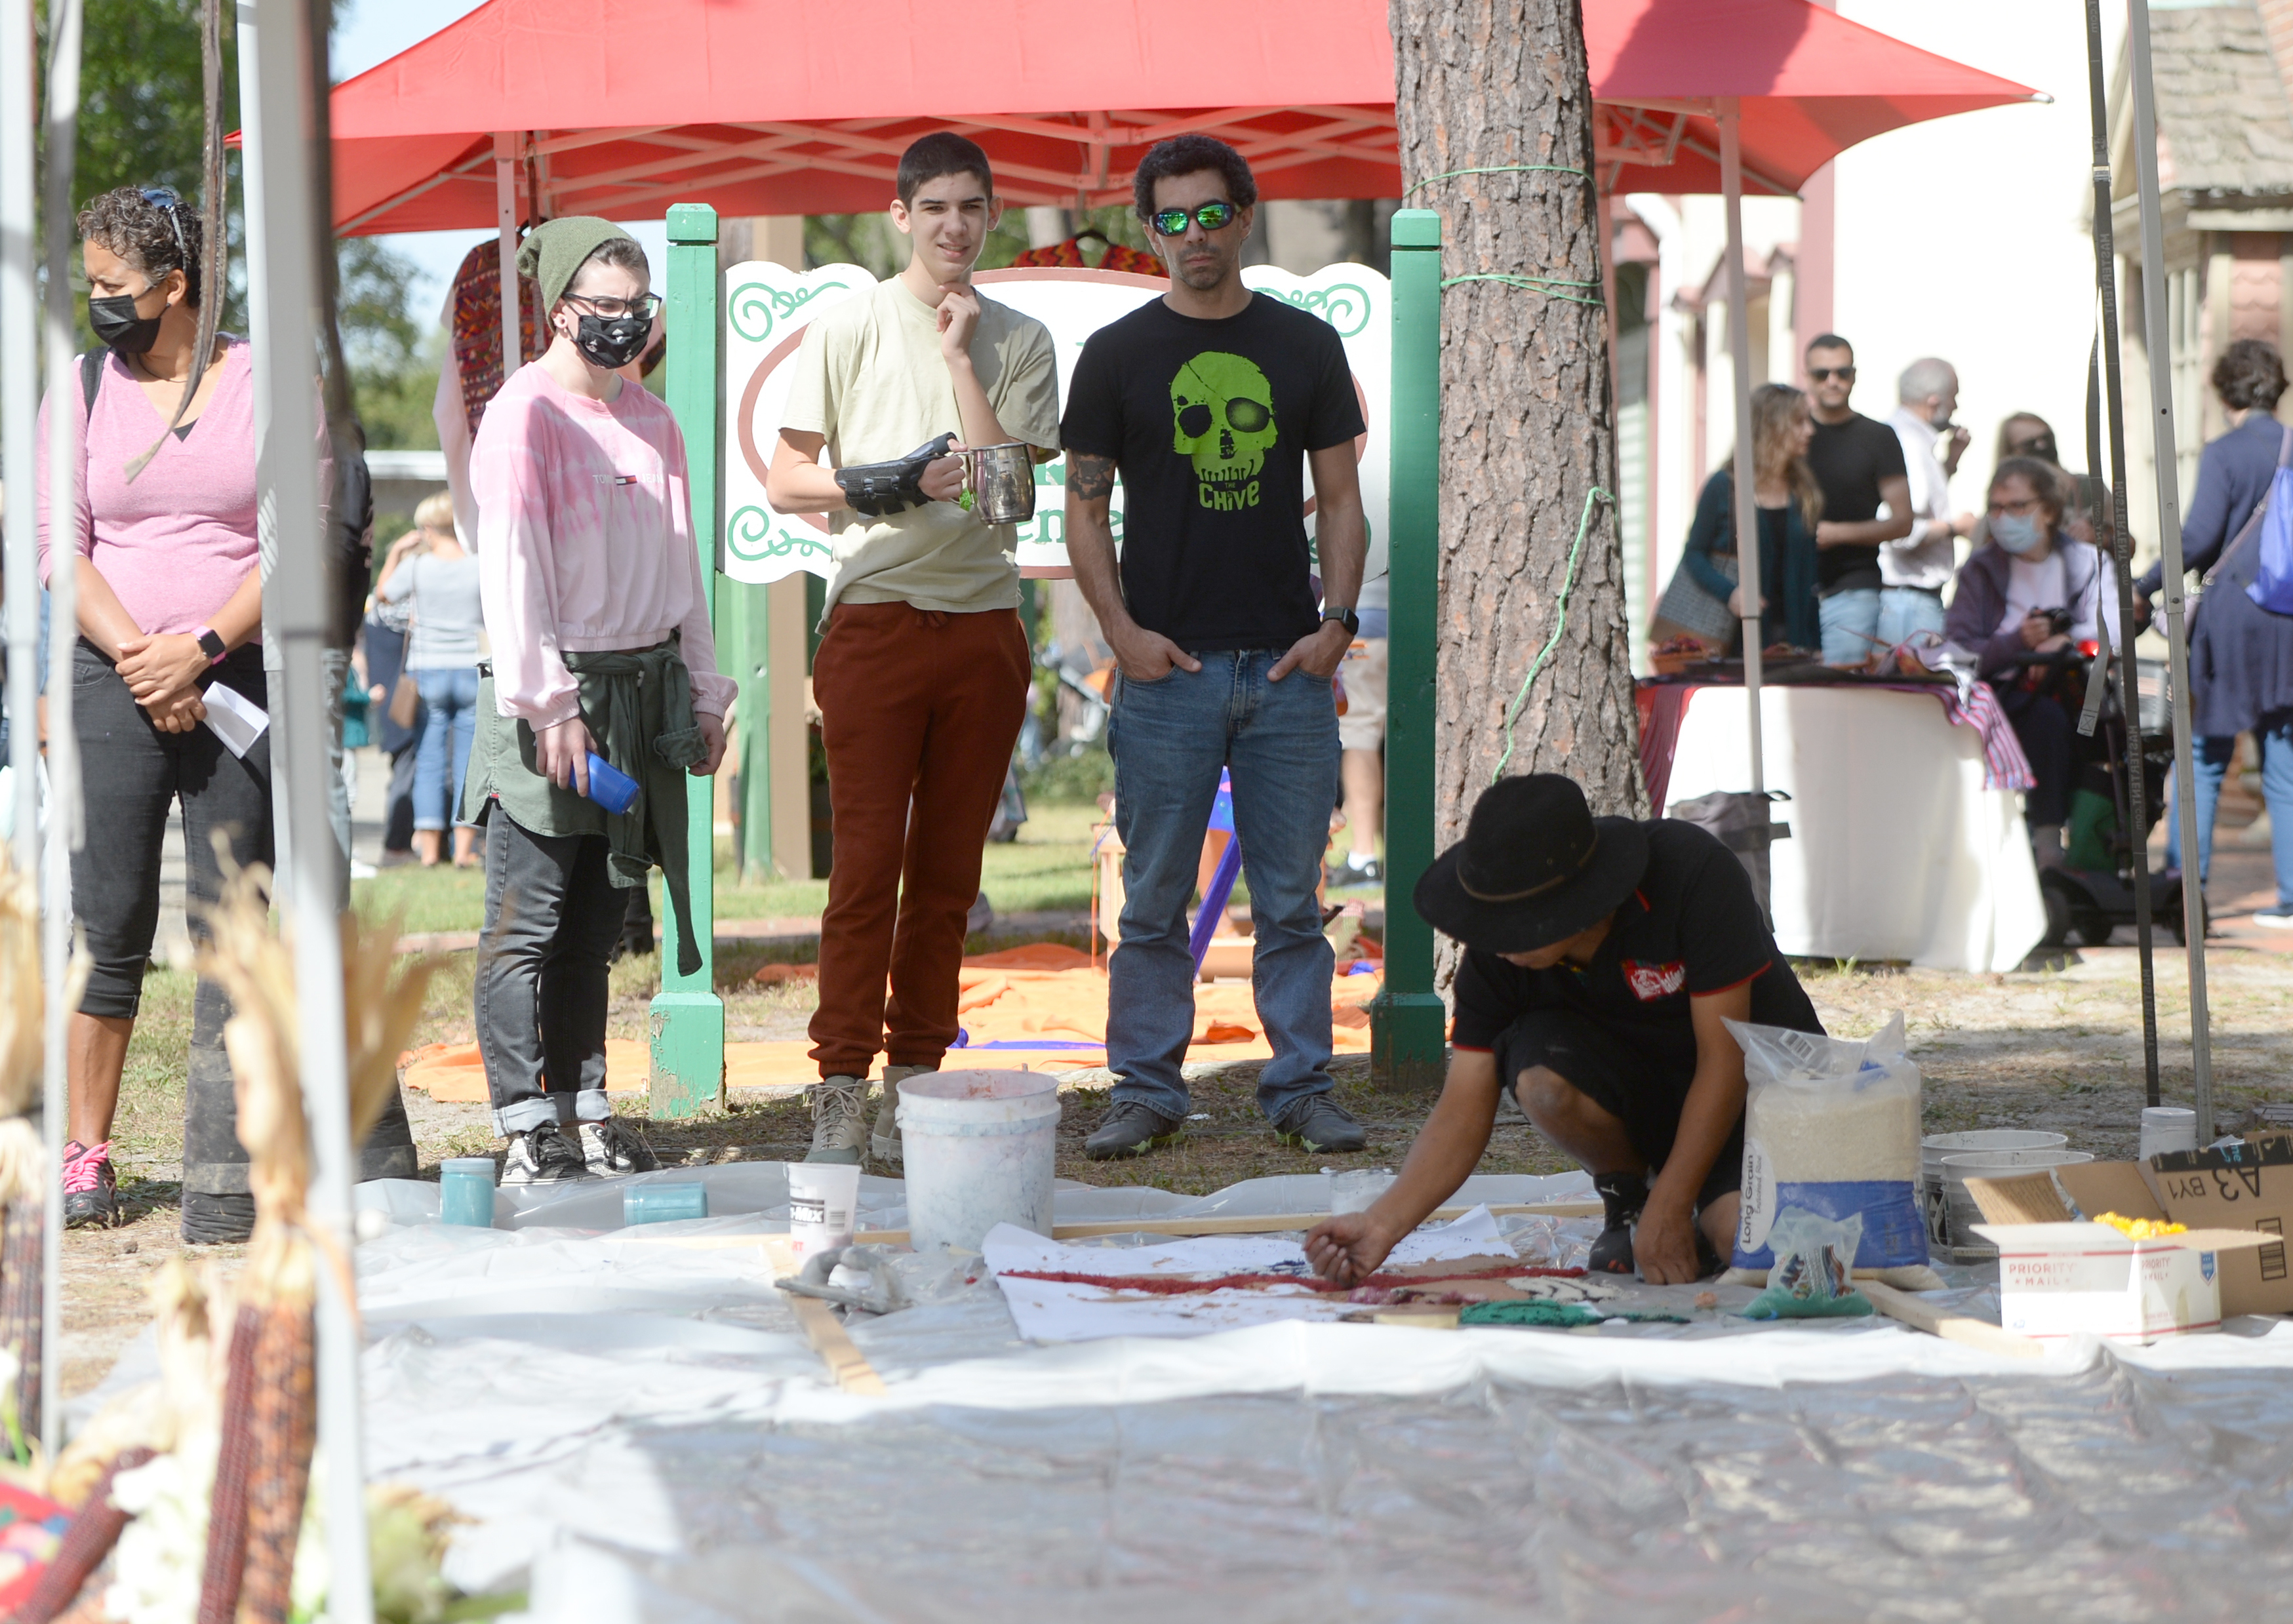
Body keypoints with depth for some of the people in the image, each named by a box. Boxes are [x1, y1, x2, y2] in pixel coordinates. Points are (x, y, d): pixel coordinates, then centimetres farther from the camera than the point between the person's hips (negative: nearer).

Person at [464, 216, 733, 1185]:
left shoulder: (651, 421, 15)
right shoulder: (525, 413, -7)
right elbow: (510, 567, -13)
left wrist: (703, 693, 19)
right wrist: (549, 703, -19)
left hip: (643, 692, 7)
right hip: (558, 693, -7)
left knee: (593, 923, 11)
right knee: (527, 926, -4)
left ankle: (585, 1115, 17)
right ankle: (526, 1132, -3)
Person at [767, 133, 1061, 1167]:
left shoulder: (1021, 342, 9)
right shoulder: (850, 327, 5)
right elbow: (785, 481, 3)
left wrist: (958, 357, -5)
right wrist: (890, 484, -12)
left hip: (983, 624, 2)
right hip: (874, 617, -2)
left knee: (949, 871, 4)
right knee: (866, 861, -8)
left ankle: (915, 1081, 10)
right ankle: (841, 1091, -7)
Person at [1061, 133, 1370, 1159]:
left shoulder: (1305, 346, 9)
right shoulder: (1117, 355, 4)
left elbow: (1339, 497, 10)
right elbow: (1083, 507, 5)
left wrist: (1337, 622, -2)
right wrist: (1122, 632, -7)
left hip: (1291, 665, 1)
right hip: (1168, 666, -1)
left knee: (1292, 898, 4)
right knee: (1155, 900, 1)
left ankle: (1301, 1086, 11)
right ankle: (1146, 1092, 9)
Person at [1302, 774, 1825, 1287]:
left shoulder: (1693, 874, -29)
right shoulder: (1495, 953, -18)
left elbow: (1726, 1058, -25)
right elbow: (1463, 1112, -14)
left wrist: (1669, 1210, -26)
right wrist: (1382, 1225, -29)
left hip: (1759, 1078, -3)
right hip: (1643, 1082, 4)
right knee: (1541, 1075, -31)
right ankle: (1627, 1194, -2)